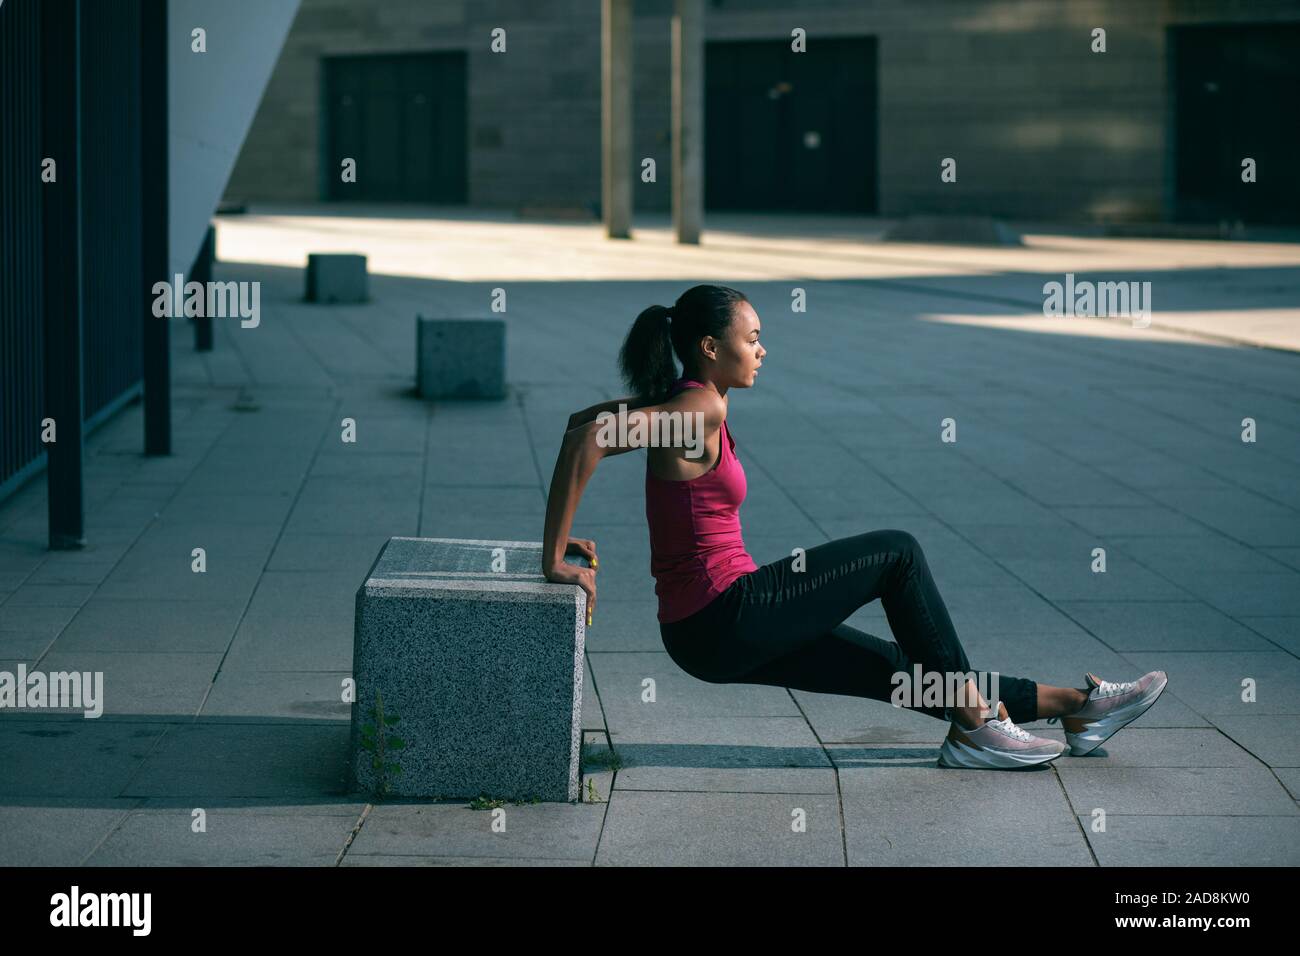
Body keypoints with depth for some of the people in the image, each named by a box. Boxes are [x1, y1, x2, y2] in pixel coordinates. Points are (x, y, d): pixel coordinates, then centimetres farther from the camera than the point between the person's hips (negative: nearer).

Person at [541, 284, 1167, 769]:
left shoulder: (679, 400, 12)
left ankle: (1074, 707, 22)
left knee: (894, 669, 14)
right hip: (724, 618, -10)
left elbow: (583, 422, 19)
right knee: (898, 554, 0)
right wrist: (556, 560, -26)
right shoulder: (700, 408, -17)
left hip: (716, 633, 10)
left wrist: (564, 540, 12)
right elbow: (586, 437, -29)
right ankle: (974, 726, 6)